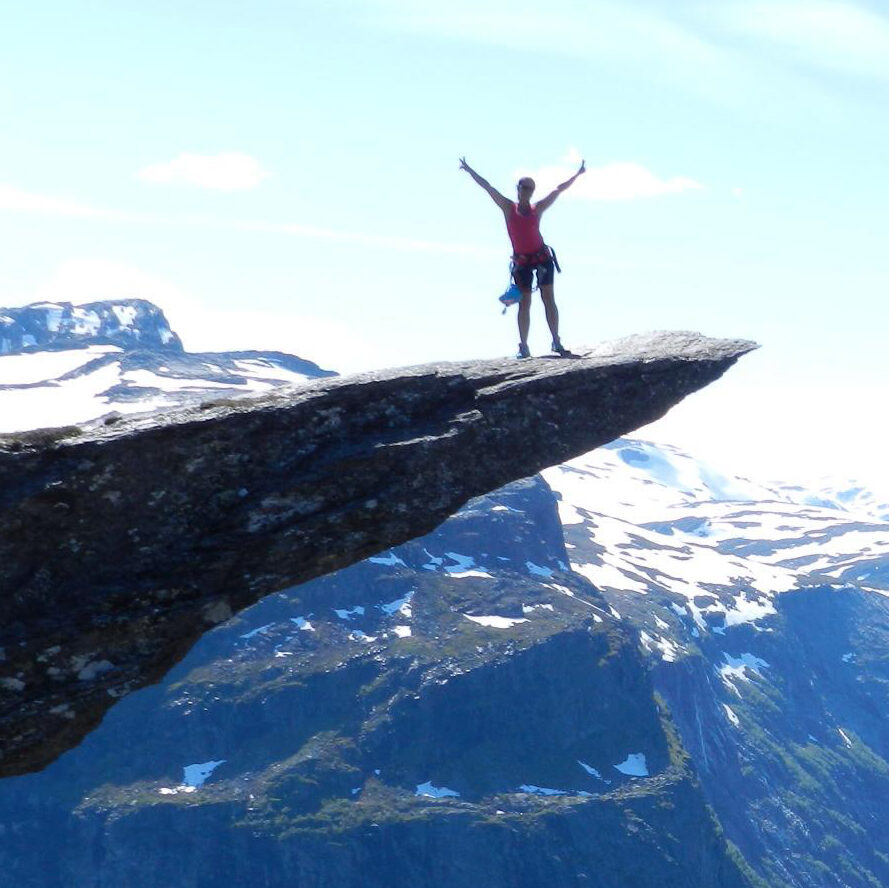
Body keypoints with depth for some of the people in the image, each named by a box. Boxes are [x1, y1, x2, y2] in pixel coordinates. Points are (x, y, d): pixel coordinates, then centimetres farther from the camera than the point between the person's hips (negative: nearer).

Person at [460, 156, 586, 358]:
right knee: (524, 302, -1)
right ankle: (523, 347, 0)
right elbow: (488, 187, 8)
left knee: (549, 299, -2)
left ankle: (556, 342, -1)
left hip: (542, 258, 1)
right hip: (521, 261, -1)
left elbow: (559, 189, 16)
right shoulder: (509, 208, 7)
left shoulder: (537, 209, 11)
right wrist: (470, 170, 8)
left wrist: (578, 174, 19)